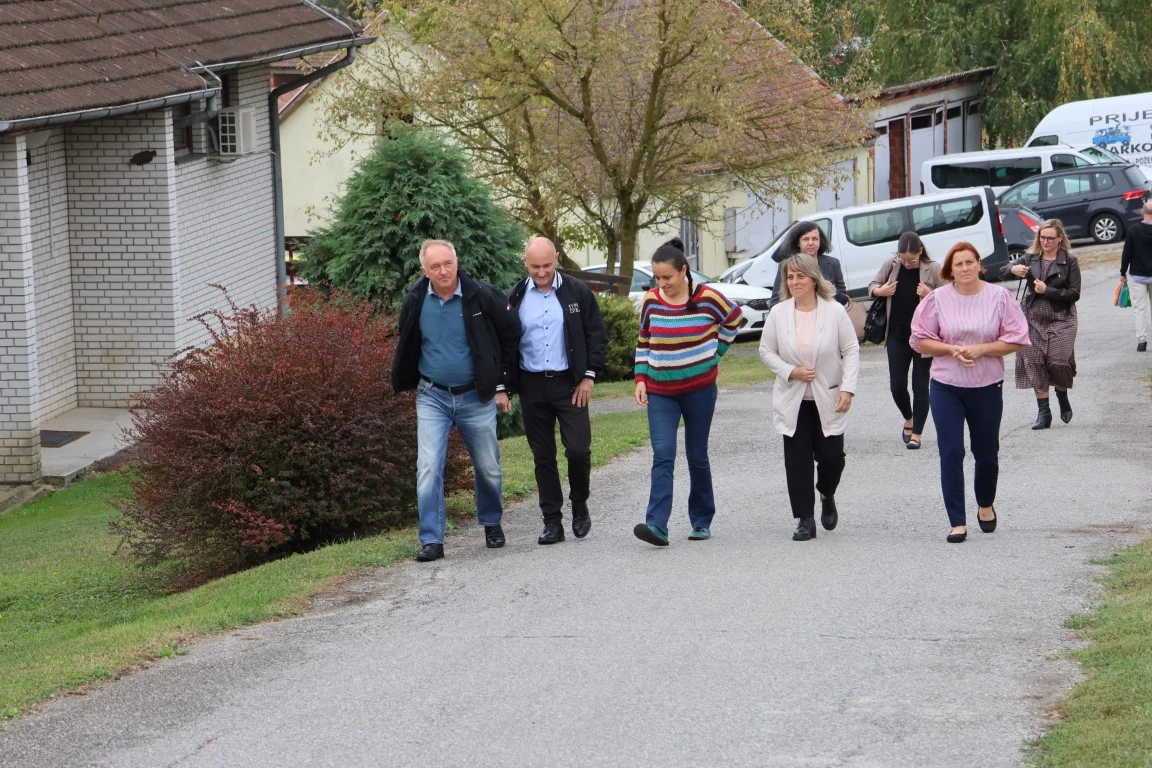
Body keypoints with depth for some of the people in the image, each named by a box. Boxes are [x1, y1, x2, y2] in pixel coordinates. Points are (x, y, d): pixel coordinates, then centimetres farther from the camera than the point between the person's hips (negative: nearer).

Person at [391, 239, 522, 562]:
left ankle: (492, 523, 35)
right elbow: (407, 348, 13)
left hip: (476, 396, -1)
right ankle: (431, 541, -6)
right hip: (432, 397, 1)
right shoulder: (416, 302, -5)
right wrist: (411, 383, 13)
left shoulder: (482, 297, -11)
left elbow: (511, 337, 1)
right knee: (428, 468, -10)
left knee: (488, 468, 11)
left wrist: (501, 385, 2)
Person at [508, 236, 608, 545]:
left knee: (578, 449, -9)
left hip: (569, 383, -2)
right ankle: (552, 522, 10)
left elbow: (597, 335, 4)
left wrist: (588, 376, -3)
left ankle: (579, 504, 16)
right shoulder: (516, 298, 4)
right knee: (543, 457, 4)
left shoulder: (577, 292, -1)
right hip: (532, 386, 2)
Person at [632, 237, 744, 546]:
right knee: (662, 455, -12)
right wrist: (641, 378, 3)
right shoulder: (651, 301, -1)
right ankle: (657, 525, -20)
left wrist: (716, 352, 8)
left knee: (697, 457, 8)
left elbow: (735, 320, 10)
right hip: (660, 392, 1)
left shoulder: (707, 298, -9)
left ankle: (702, 522, 23)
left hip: (699, 390, -1)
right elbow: (643, 341, 10)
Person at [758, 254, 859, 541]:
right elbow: (766, 350, 4)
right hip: (793, 401, 1)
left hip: (828, 399, -1)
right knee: (797, 460, 0)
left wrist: (848, 388, -11)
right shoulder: (778, 314, -2)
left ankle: (827, 496, 31)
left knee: (831, 456, -2)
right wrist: (791, 372, -12)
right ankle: (805, 520, 8)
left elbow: (851, 351, -2)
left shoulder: (834, 311, -6)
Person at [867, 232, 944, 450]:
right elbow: (872, 286, 13)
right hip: (897, 336, 3)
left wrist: (930, 295, -23)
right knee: (897, 384, 3)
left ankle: (917, 433, 7)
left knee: (920, 384, 0)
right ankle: (909, 419, 31)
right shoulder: (890, 266, 0)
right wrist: (881, 291, -9)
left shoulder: (933, 270, -8)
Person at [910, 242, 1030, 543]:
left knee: (986, 452, 12)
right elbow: (920, 340, 1)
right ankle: (957, 522, -2)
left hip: (987, 387, 0)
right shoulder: (937, 299, -2)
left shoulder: (999, 297, -4)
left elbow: (1016, 340, -4)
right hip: (946, 387, 0)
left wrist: (981, 349, -16)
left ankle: (986, 505, 39)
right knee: (951, 453, -6)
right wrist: (952, 349, -14)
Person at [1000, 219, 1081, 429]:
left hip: (1061, 320, -3)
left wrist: (1047, 290, -16)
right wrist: (1012, 269, -26)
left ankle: (1063, 398, 18)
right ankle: (1043, 412, 7)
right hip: (1033, 319, 3)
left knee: (1058, 361, -13)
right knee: (1034, 364, -1)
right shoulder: (1030, 258, 5)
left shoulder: (1069, 261, -2)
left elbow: (1074, 294, -6)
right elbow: (1002, 273, -3)